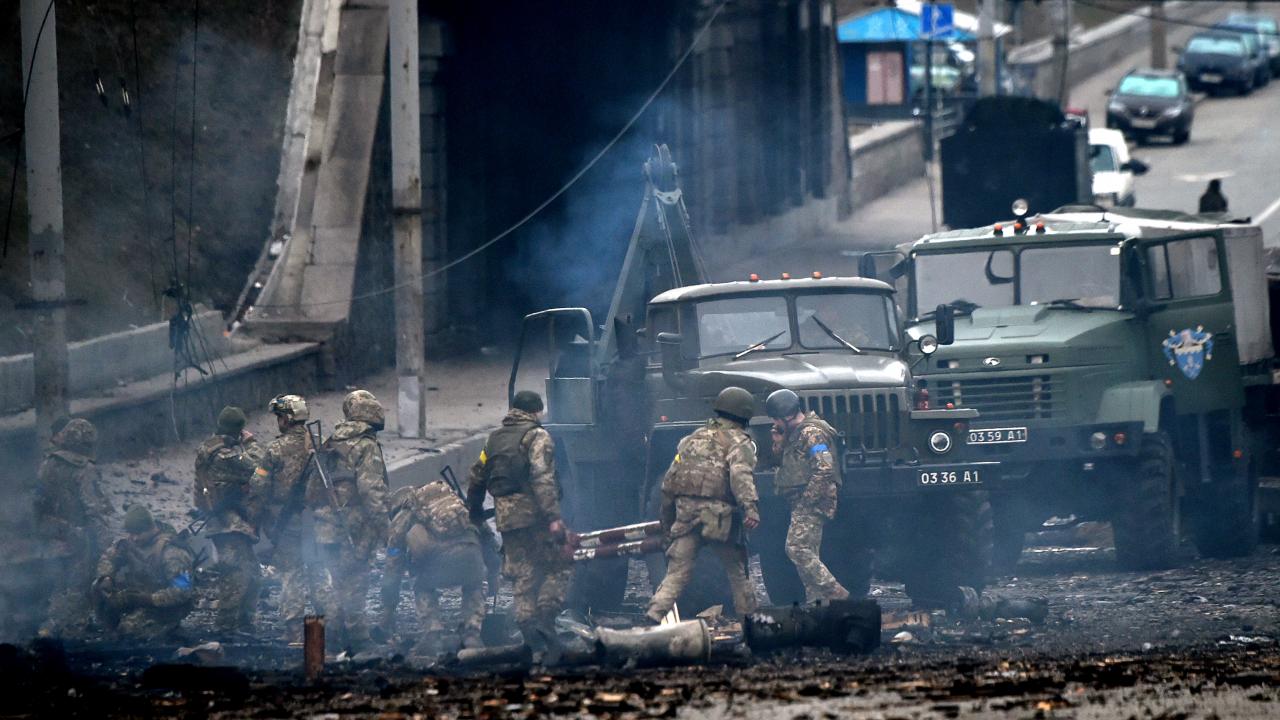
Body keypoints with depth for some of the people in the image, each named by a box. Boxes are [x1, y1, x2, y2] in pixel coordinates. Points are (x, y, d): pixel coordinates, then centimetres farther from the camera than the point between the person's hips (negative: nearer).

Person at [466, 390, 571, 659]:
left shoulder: (494, 439, 16)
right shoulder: (537, 437, -6)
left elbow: (476, 477, 23)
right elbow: (543, 479, -18)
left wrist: (474, 513, 36)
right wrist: (553, 517, -23)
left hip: (506, 516, 6)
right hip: (533, 514, -6)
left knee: (522, 576, 9)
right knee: (559, 566, 2)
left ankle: (529, 628, 5)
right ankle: (545, 617, -15)